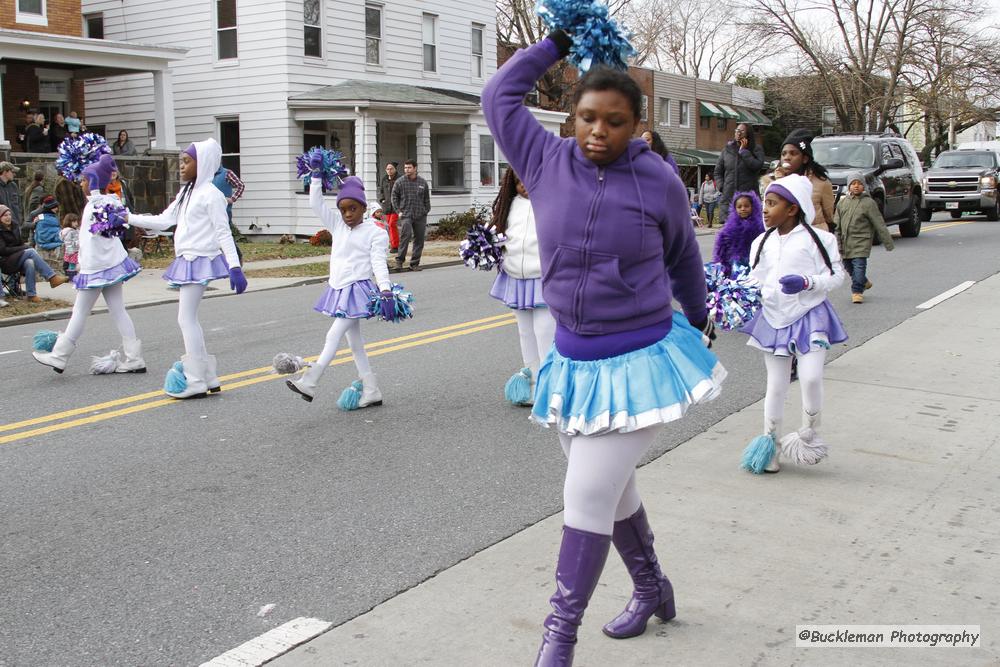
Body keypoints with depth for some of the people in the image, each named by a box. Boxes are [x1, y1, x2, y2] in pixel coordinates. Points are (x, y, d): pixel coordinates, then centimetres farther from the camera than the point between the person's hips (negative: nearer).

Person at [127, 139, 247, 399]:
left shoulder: (210, 194, -10)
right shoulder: (186, 193, 17)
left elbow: (224, 233, -15)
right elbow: (163, 221, 17)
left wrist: (235, 267, -21)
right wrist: (127, 218, 13)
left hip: (200, 260, -9)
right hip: (187, 261, 9)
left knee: (186, 318, -8)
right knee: (189, 318, 11)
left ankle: (195, 381, -2)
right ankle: (207, 377, 18)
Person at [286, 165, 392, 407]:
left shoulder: (375, 232, -5)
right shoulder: (338, 225, 11)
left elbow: (379, 262, -12)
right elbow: (316, 204, 9)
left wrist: (385, 289, -25)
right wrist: (316, 174, 3)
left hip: (357, 290, -7)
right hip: (339, 290, 7)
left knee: (334, 335, -13)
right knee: (355, 342, 10)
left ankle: (309, 382, -16)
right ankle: (371, 391, 16)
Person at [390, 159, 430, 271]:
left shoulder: (422, 182, 8)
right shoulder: (400, 182, 0)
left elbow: (427, 199, 15)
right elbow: (394, 197, 6)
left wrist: (426, 211, 7)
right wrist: (398, 211, -2)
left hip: (420, 216, 3)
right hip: (406, 215, -3)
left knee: (419, 240, 5)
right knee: (405, 236, -16)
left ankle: (414, 263, 12)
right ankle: (399, 260, -8)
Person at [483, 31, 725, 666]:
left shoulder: (660, 182, -7)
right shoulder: (548, 163, -2)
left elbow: (683, 258, 10)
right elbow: (499, 96, 8)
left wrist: (699, 317, 25)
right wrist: (555, 45, 10)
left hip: (641, 362, -4)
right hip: (575, 362, 5)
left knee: (589, 495, -9)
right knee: (611, 489, 18)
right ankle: (653, 590, 42)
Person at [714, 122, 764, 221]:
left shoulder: (756, 150, 7)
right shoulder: (727, 150, 14)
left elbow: (757, 166, -12)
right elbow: (717, 172, 18)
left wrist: (743, 151, -6)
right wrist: (722, 186, 4)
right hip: (729, 196, 3)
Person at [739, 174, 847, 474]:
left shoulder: (817, 239, -8)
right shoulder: (762, 243, 7)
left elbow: (836, 275, -7)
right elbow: (755, 280, 10)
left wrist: (807, 282, -24)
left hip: (809, 317, -4)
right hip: (773, 319, 4)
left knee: (811, 377, -17)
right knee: (776, 384, 10)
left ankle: (810, 434, 7)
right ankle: (769, 441, 22)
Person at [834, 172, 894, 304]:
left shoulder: (868, 203, -4)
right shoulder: (842, 202, 8)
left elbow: (879, 224, -2)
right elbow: (836, 225, 11)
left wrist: (888, 243, -1)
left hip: (861, 242, -5)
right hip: (845, 242, 5)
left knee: (859, 266, -12)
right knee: (849, 267, 13)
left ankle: (857, 291, -1)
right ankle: (864, 283, 37)